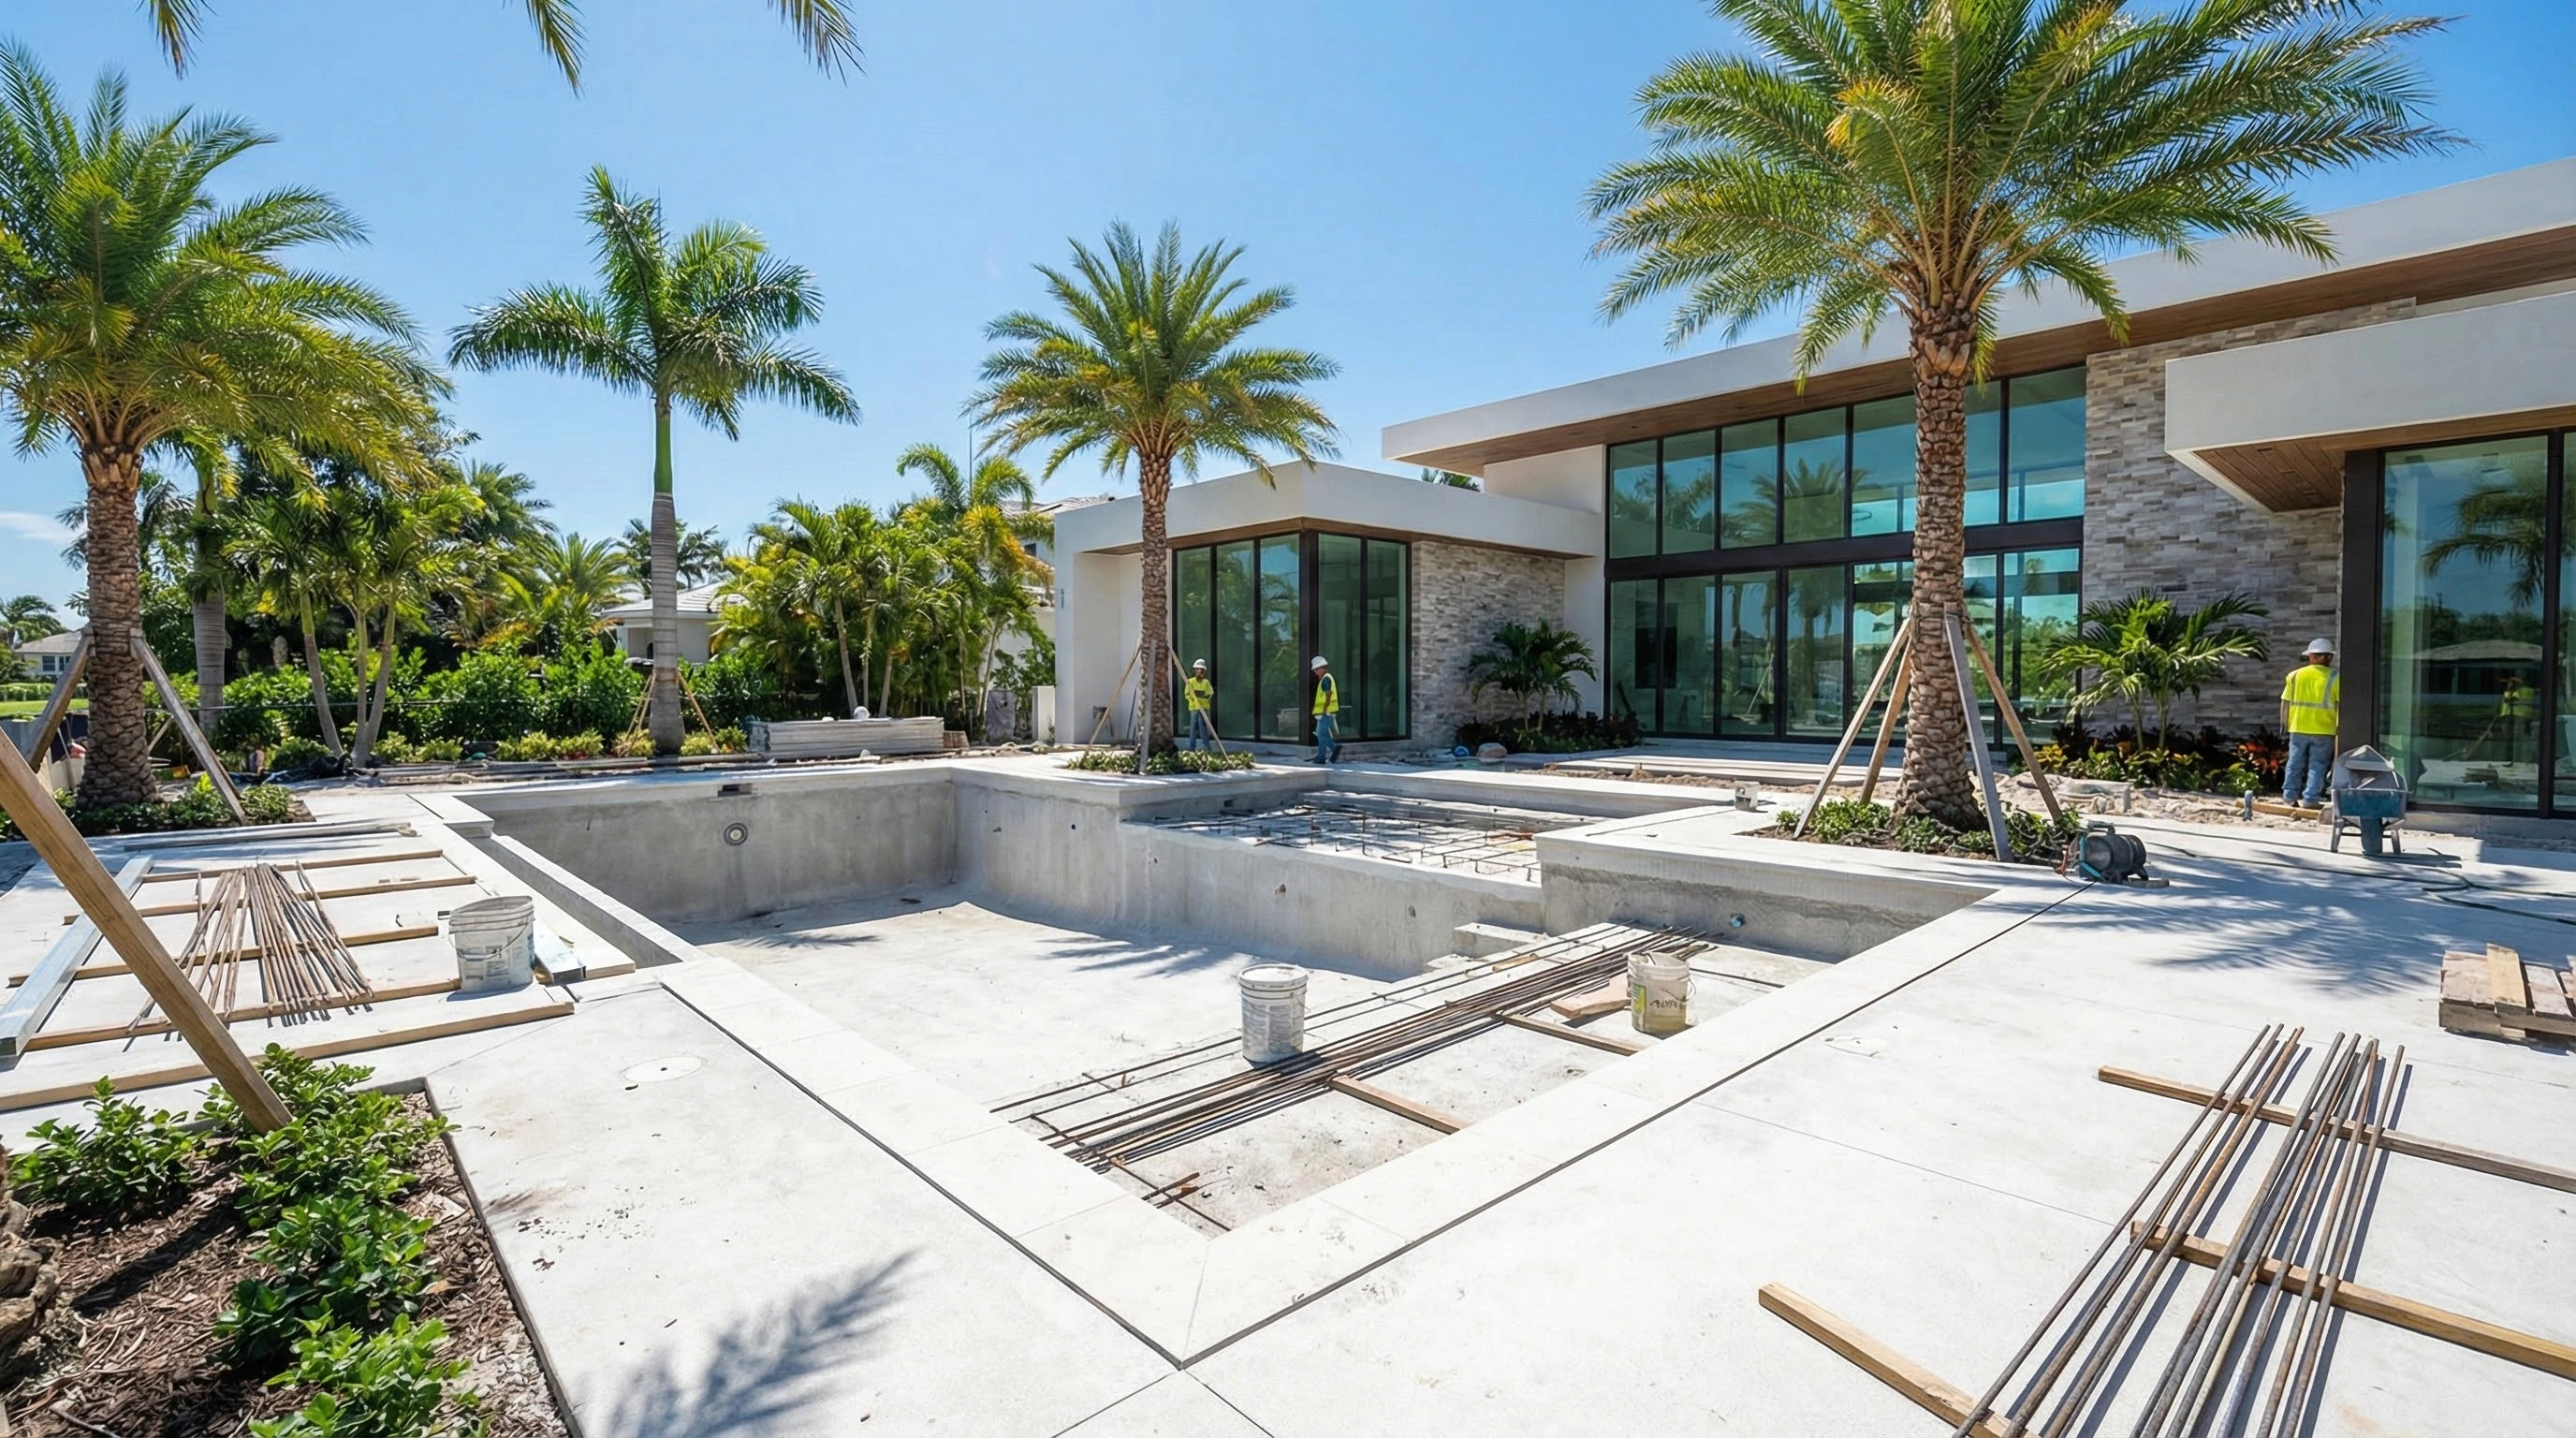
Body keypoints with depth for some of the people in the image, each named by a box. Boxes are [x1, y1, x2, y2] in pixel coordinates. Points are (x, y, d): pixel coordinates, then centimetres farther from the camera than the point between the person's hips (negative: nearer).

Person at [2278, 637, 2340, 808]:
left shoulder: (2295, 675, 1)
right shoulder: (2335, 678, -5)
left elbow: (2285, 702, 3)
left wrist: (2284, 723, 12)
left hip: (2298, 728, 2)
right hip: (2324, 730, -2)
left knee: (2295, 763, 12)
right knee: (2317, 765, 3)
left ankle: (2289, 795, 16)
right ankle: (2310, 799, 1)